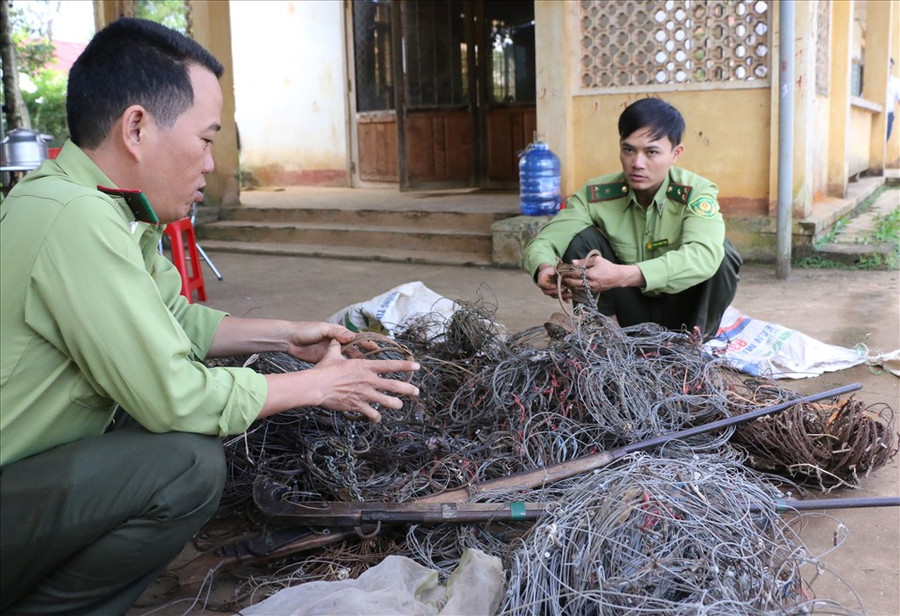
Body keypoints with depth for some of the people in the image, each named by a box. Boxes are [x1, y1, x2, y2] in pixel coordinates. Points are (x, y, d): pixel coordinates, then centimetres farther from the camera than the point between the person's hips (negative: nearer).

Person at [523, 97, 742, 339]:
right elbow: (541, 242, -17)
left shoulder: (696, 193, -20)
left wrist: (623, 275, -53)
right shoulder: (596, 195, -13)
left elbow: (705, 254, -40)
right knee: (582, 239, -19)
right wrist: (545, 268, -44)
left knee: (723, 251, -28)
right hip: (630, 309, 2)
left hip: (681, 309, -1)